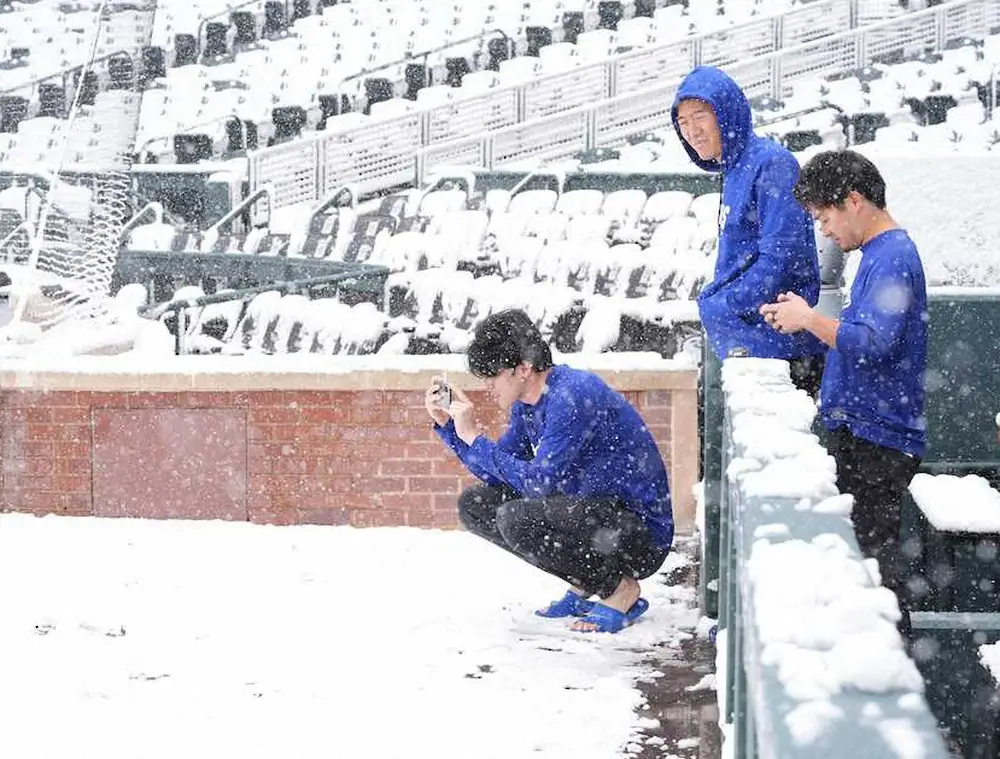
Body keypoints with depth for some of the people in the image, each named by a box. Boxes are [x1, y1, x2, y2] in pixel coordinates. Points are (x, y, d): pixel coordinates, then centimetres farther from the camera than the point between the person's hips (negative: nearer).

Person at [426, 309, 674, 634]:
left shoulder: (573, 394, -22)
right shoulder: (526, 405, 7)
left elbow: (538, 483, -26)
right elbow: (498, 476, 13)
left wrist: (473, 437, -19)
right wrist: (446, 424, 4)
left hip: (643, 534, -10)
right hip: (590, 511, 10)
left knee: (517, 518, -30)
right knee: (474, 504, 6)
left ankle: (618, 589, -9)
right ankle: (583, 585, 9)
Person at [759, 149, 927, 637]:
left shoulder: (892, 258, -14)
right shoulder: (881, 254, 18)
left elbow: (873, 343, -25)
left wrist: (810, 319, -14)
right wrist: (806, 322, 11)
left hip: (876, 438, -10)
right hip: (861, 431, 10)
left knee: (872, 552, -10)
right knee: (862, 549, 12)